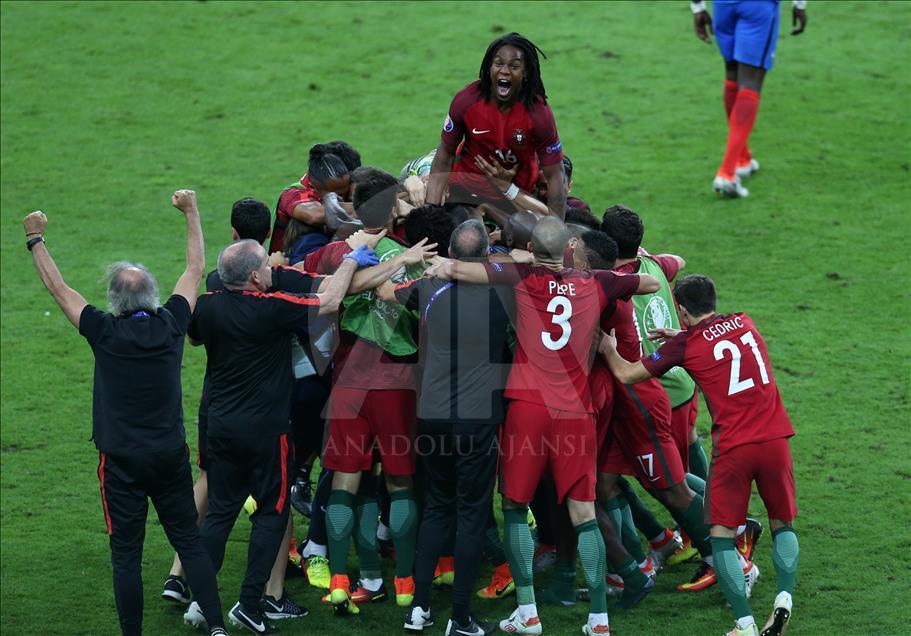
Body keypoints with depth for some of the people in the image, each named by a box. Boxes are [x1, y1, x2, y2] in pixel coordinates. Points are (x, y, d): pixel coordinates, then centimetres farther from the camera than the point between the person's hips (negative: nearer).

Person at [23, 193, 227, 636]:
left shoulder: (105, 333, -12)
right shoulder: (170, 325, -5)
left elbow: (58, 288, 0)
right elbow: (195, 270, 10)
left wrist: (36, 240, 12)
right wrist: (192, 213, 21)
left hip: (122, 462, -3)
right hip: (171, 457, 3)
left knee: (126, 553, 3)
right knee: (189, 541, 9)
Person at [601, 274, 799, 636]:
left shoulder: (685, 344, -2)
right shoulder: (743, 322, 12)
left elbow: (626, 374, 4)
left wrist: (607, 346, 22)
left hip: (733, 447, -4)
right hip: (775, 439, 4)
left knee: (721, 536, 4)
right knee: (782, 525, 18)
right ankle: (784, 597, -4)